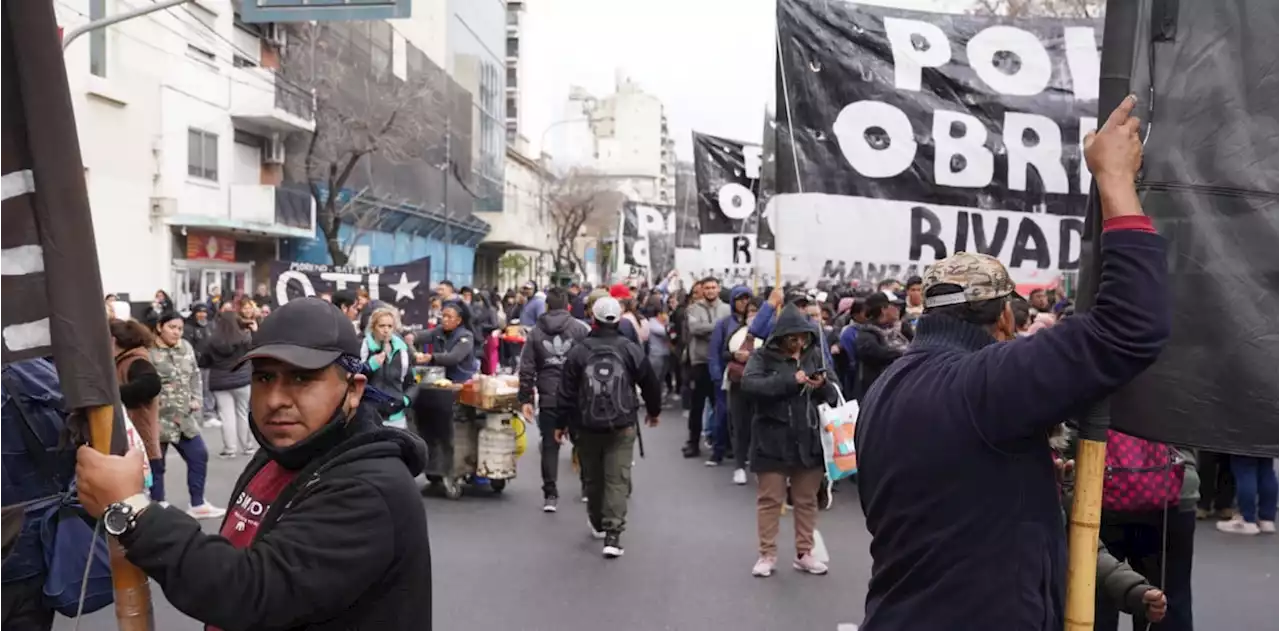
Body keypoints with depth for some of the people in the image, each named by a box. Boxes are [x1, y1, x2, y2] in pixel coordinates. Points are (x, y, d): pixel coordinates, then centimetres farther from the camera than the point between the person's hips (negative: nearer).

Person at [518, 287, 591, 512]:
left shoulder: (536, 332, 4)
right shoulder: (581, 329, -2)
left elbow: (526, 369, 2)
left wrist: (525, 399, 6)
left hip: (549, 399, 1)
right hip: (578, 397, -1)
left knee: (550, 445, 7)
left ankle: (550, 495, 5)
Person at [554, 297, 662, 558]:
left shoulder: (578, 352, -5)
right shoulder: (631, 350, -4)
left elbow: (566, 392, -2)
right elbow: (650, 384, 6)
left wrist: (561, 423, 8)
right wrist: (654, 411, 23)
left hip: (588, 427, 1)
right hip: (622, 427, -1)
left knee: (593, 478, 18)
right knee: (618, 480, -2)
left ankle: (598, 524, 35)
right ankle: (613, 535, -11)